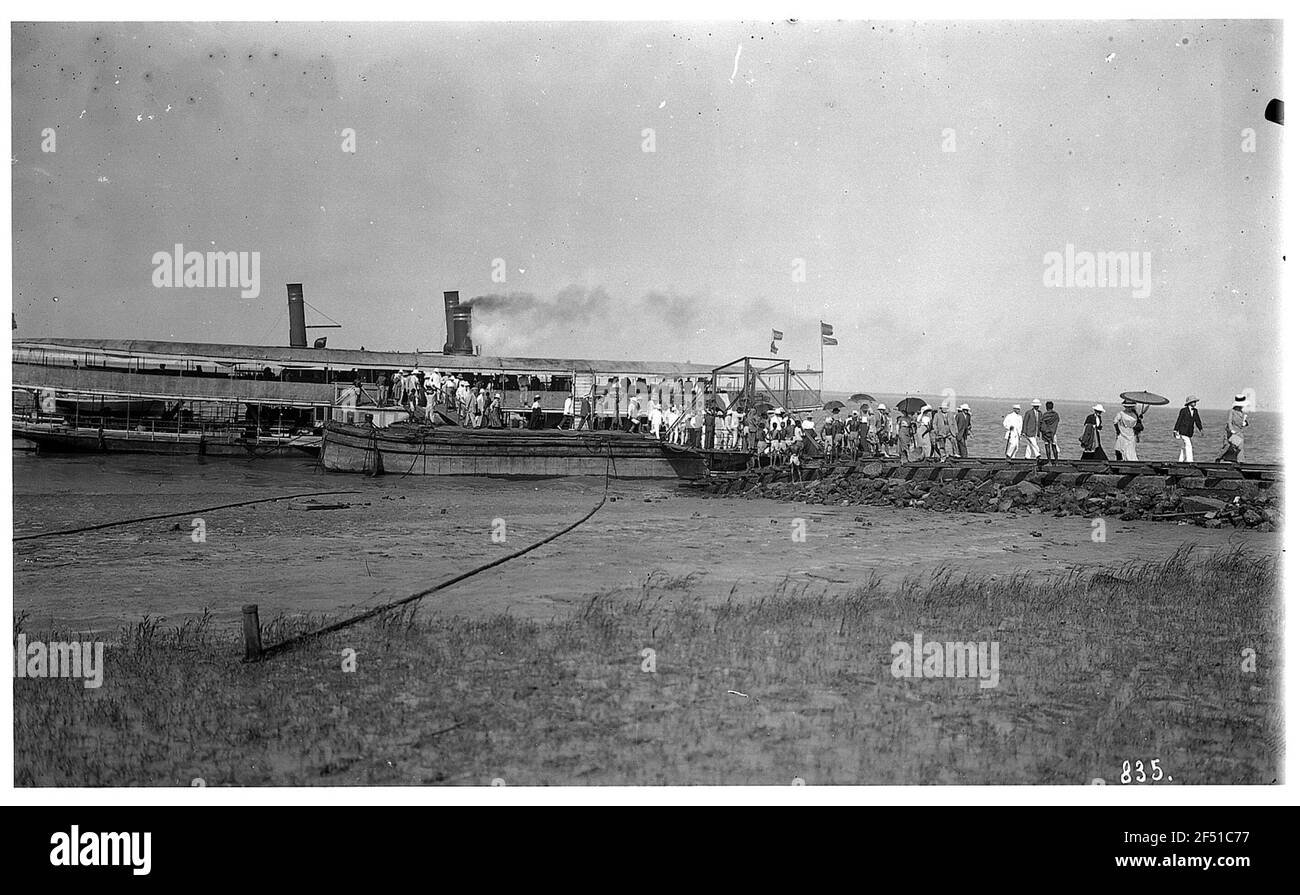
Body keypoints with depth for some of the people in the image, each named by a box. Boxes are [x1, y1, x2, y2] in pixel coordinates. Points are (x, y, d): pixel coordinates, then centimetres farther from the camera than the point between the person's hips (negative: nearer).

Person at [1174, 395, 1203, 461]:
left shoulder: (1195, 411, 10)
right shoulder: (1183, 411, -7)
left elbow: (1197, 421, 8)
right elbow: (1179, 420, -6)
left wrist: (1201, 429, -4)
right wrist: (1175, 430, -9)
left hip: (1189, 432, 6)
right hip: (1183, 431, -6)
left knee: (1185, 447, 9)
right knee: (1188, 445, -14)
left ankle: (1180, 461, 15)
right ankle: (1189, 460, -17)